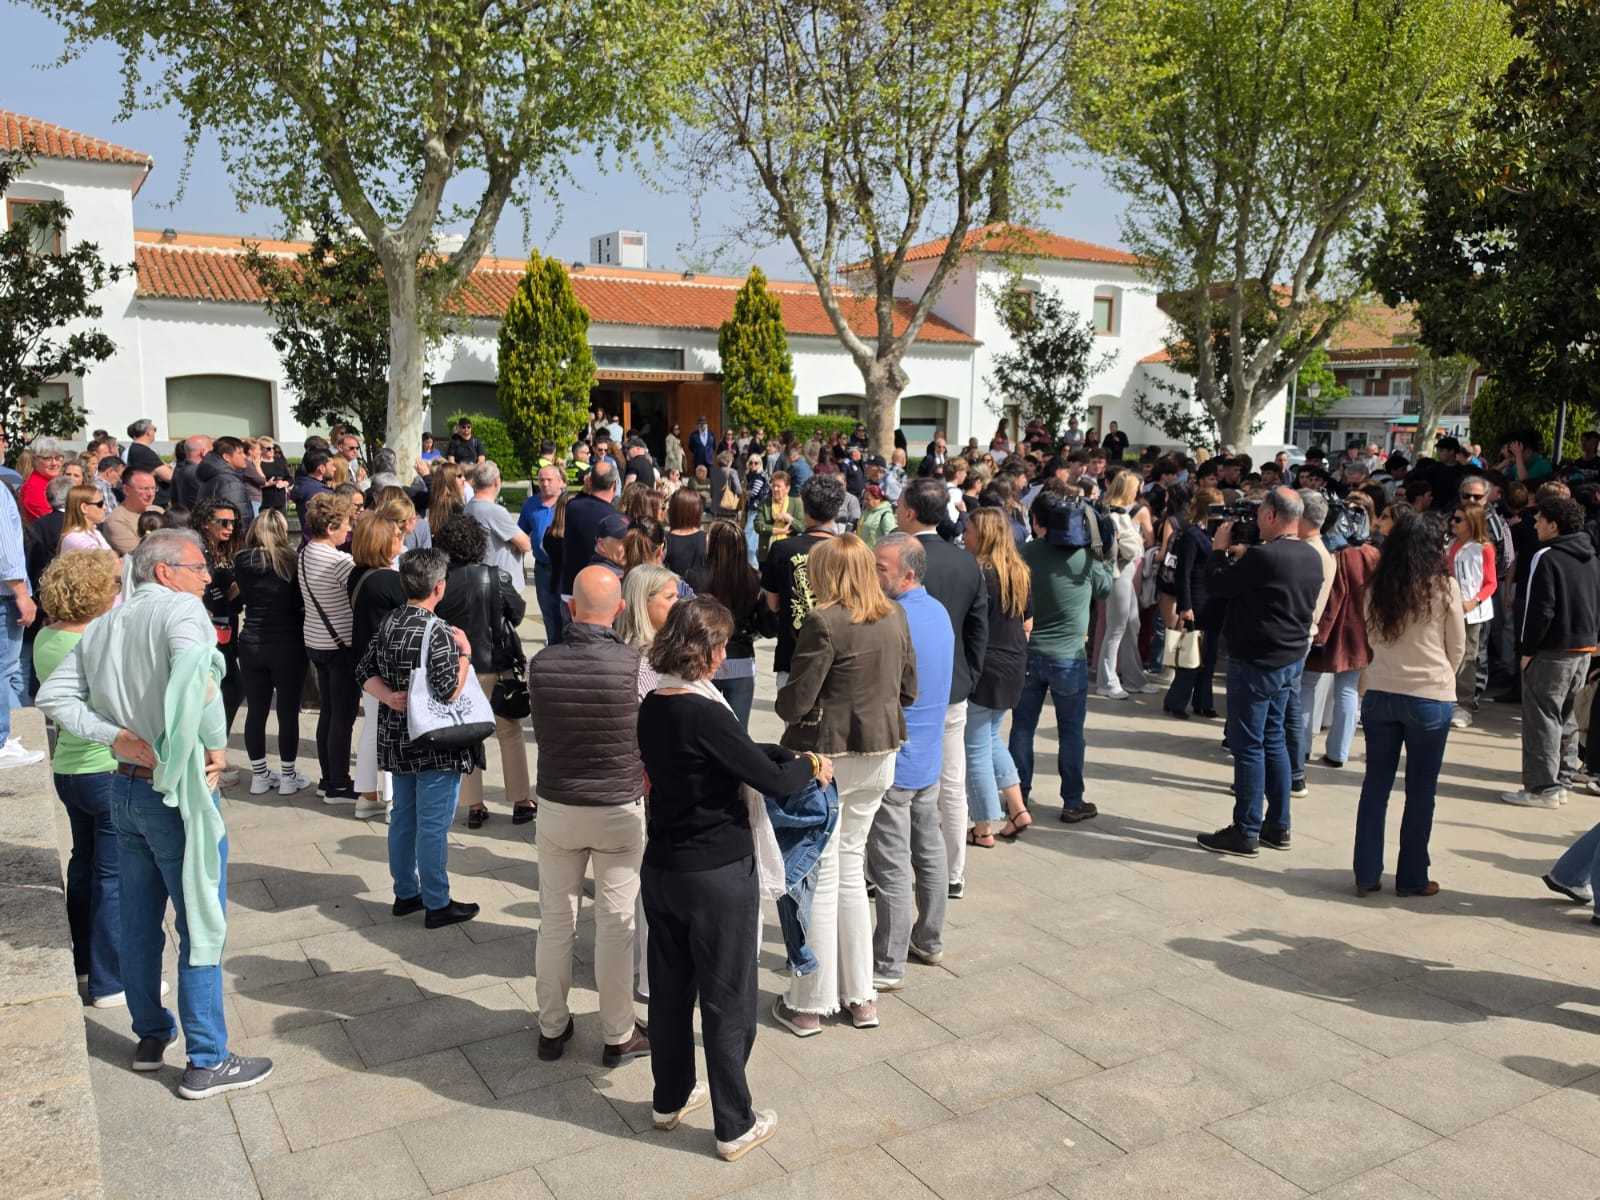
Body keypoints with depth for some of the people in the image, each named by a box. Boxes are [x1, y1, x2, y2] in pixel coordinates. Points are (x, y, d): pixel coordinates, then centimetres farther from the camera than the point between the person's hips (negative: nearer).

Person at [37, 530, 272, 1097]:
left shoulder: (103, 626, 9)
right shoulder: (181, 609, -14)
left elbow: (53, 696, 4)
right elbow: (194, 676, -34)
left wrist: (124, 738, -5)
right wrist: (215, 746, -21)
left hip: (124, 788, 8)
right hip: (176, 794, -8)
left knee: (140, 923, 19)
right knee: (201, 930, 2)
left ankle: (151, 1036, 34)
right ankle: (207, 1063, 10)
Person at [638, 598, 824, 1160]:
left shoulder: (652, 708, 1)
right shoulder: (706, 715, -24)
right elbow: (774, 782, -19)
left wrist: (793, 755, 5)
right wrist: (809, 767, 0)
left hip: (661, 869, 8)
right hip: (719, 876, -7)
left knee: (669, 987, 21)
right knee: (727, 1001, 8)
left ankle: (670, 1098, 39)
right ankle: (734, 1126, 22)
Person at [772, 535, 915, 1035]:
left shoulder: (823, 622, -18)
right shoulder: (894, 618, 3)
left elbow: (795, 702, -17)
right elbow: (908, 690, 11)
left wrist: (784, 701, 4)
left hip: (826, 758, -6)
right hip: (879, 755, 6)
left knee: (821, 877, 5)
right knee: (850, 867, 18)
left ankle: (808, 1005, 17)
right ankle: (860, 996, 24)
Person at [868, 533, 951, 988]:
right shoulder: (939, 613, 6)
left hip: (893, 762, -9)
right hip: (929, 757, 9)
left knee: (892, 867, -2)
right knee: (929, 852, 19)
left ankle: (887, 967, 6)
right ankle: (929, 941, 33)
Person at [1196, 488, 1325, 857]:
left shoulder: (1263, 556, -22)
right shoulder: (1311, 557, 5)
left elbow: (1216, 585, -12)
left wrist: (1220, 550, 3)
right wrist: (1242, 557, 14)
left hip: (1257, 663, -9)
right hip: (1291, 660, 9)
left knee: (1248, 746, -1)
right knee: (1273, 741, 17)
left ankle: (1245, 833, 5)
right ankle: (1278, 826, 24)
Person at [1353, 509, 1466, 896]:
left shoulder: (1376, 588, 0)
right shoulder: (1444, 587, -8)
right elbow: (1457, 646, 2)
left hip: (1379, 693, 3)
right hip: (1429, 697, -3)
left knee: (1375, 785, 11)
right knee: (1420, 792, 7)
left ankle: (1366, 874, 15)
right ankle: (1411, 879, 15)